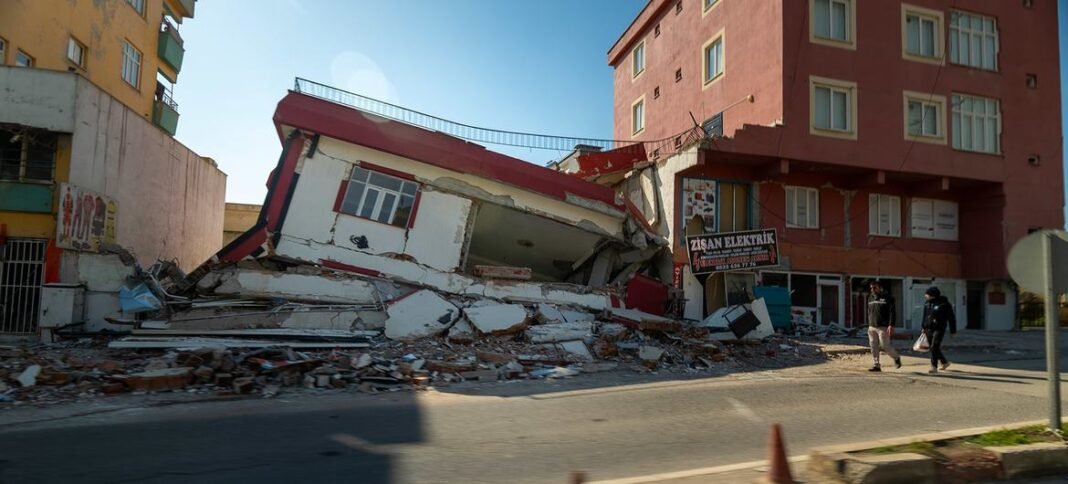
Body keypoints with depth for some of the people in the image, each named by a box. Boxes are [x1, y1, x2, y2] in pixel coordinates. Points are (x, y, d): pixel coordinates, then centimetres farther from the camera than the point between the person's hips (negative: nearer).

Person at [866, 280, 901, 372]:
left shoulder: (887, 297, -5)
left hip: (883, 327, -6)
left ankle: (896, 358, 22)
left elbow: (892, 312, -10)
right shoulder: (870, 297, 13)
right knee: (873, 347, 3)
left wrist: (891, 325, -18)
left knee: (885, 345, -5)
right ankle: (876, 365, 8)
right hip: (872, 327, 6)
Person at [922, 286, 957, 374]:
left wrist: (953, 330, 0)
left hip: (939, 328, -6)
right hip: (929, 328, 6)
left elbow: (951, 317, -3)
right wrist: (924, 327, 20)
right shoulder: (927, 304, 6)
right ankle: (945, 362, 33)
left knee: (934, 347, -13)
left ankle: (934, 367, -10)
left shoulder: (944, 303, -9)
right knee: (933, 348, 12)